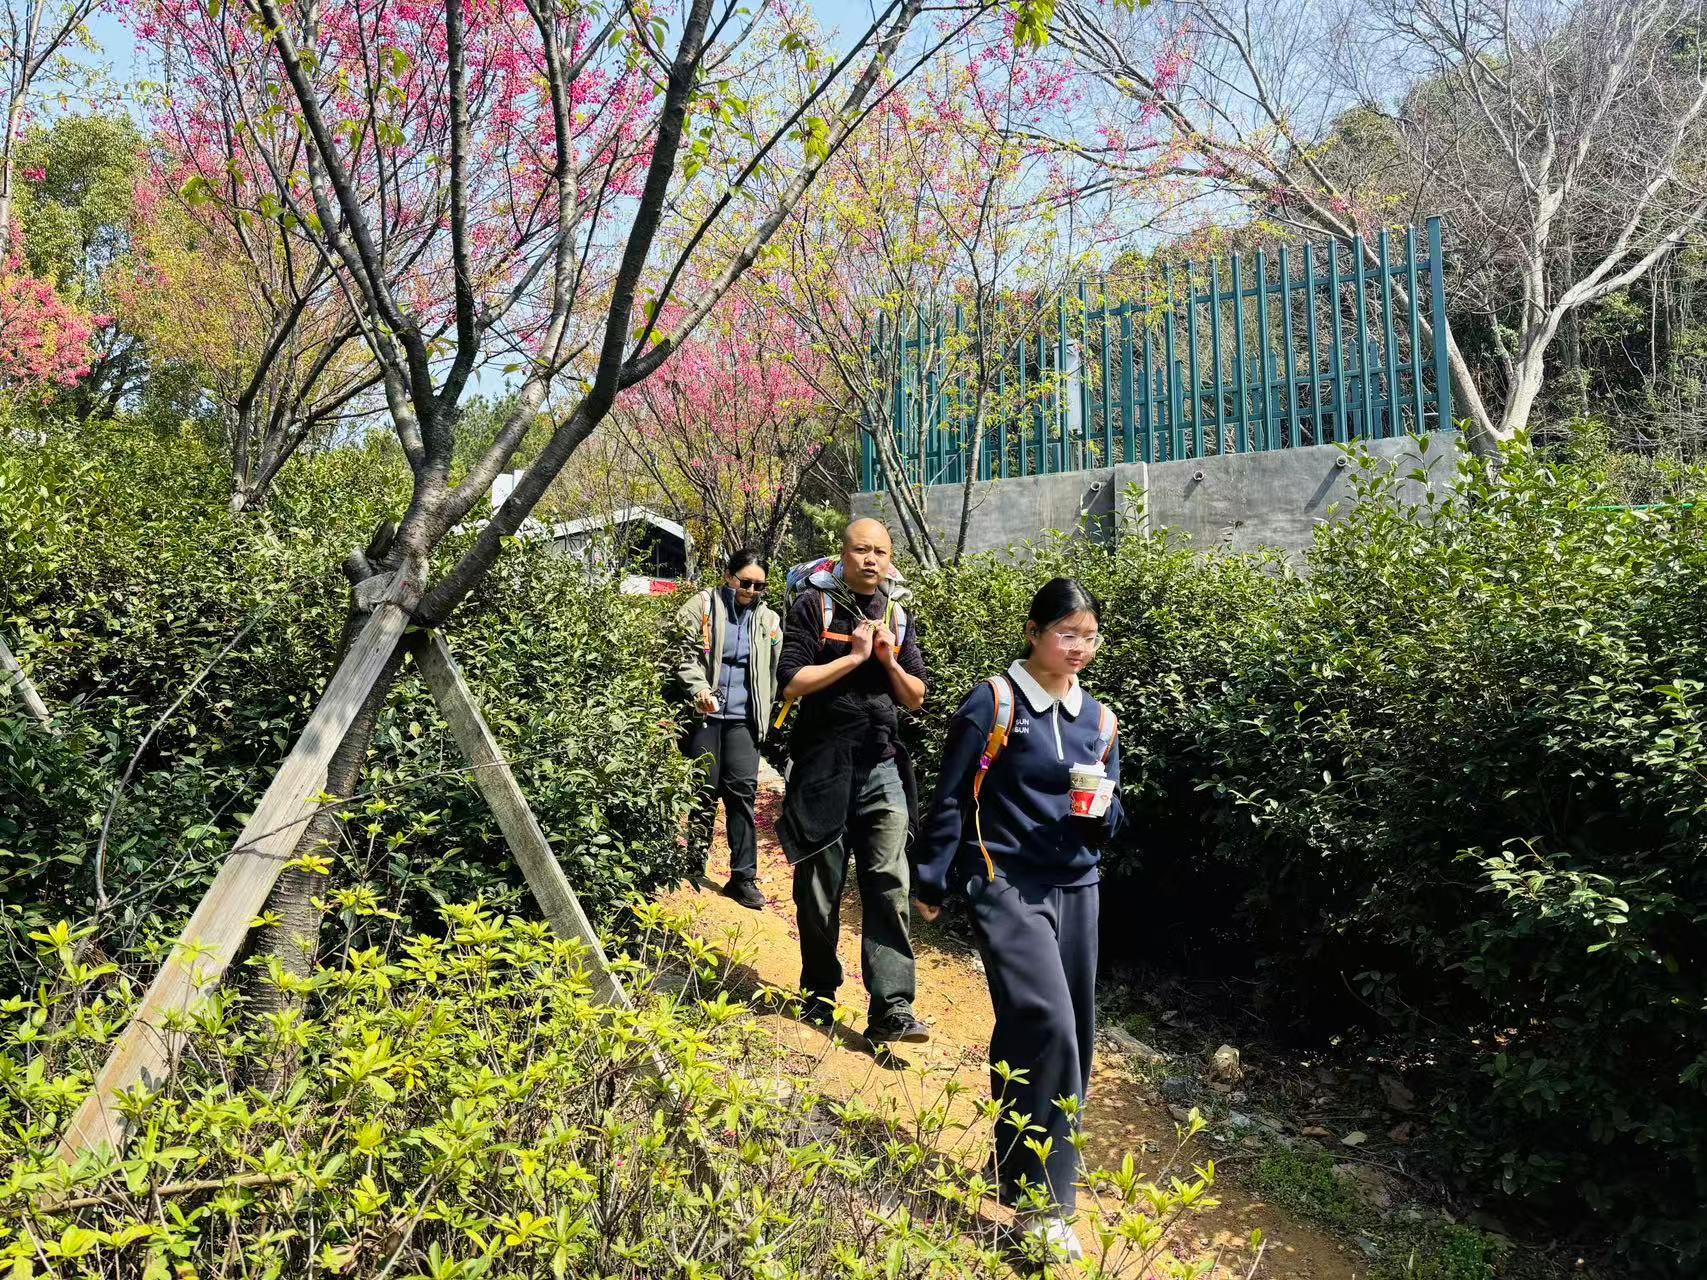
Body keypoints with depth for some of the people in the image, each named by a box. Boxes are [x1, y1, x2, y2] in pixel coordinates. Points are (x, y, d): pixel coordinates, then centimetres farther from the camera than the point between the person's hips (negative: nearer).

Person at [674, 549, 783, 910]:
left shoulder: (767, 619, 12)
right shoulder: (702, 606, 1)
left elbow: (775, 670, 19)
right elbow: (684, 653, -6)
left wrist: (768, 712, 13)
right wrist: (699, 688, -21)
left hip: (742, 716, 3)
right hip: (704, 713, -3)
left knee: (743, 790, -3)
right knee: (705, 790, 3)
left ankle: (743, 876, 2)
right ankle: (695, 865, 18)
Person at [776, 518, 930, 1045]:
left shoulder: (899, 619, 12)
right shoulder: (814, 607, 0)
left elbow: (916, 698, 11)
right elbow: (792, 682, -10)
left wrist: (889, 660, -5)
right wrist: (855, 656, -11)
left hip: (882, 768, 3)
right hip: (823, 766, -2)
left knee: (889, 884, -7)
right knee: (820, 887, 7)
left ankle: (892, 1007, -7)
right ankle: (818, 994, 25)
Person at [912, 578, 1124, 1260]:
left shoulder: (1098, 719, 9)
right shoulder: (992, 703, -8)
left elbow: (1111, 814, 17)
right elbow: (951, 799, -6)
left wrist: (1103, 810, -6)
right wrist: (931, 882, -4)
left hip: (1075, 889, 6)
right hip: (1006, 887, -6)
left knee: (1068, 1035, 10)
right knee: (1045, 1025, -17)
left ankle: (1017, 1164, 30)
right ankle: (1042, 1198, -6)